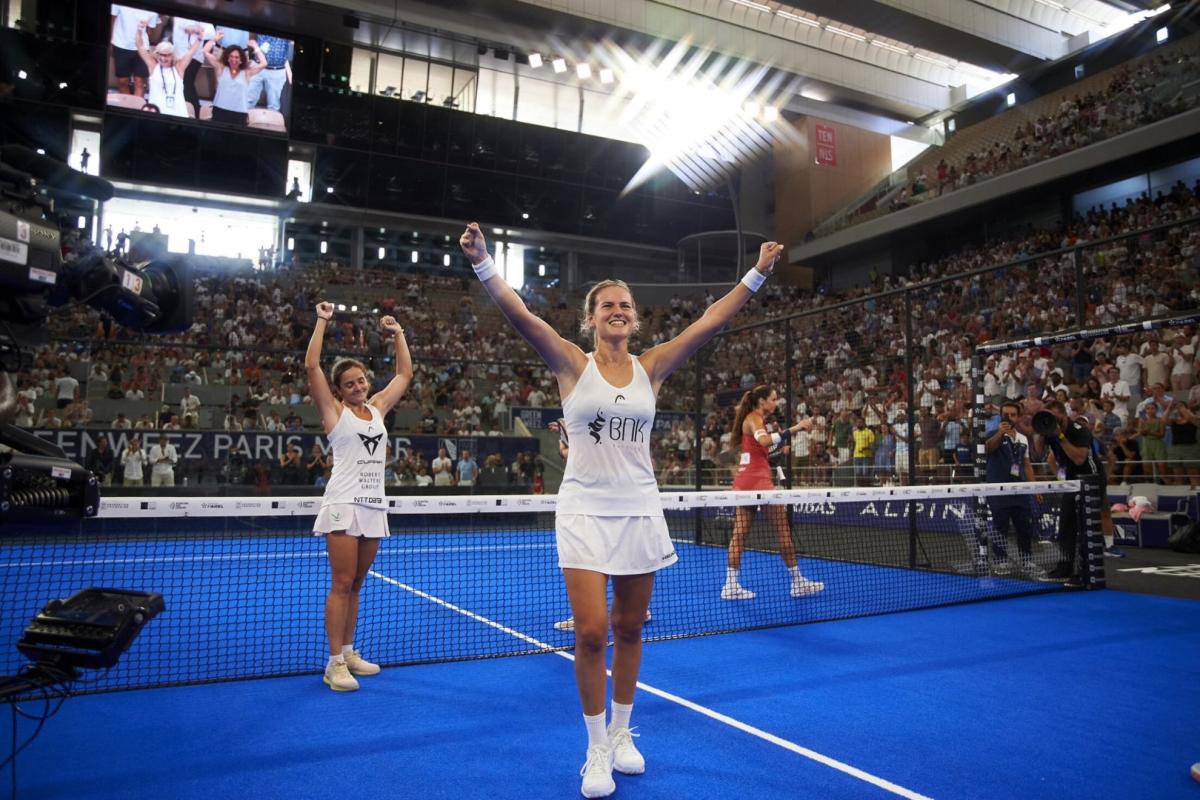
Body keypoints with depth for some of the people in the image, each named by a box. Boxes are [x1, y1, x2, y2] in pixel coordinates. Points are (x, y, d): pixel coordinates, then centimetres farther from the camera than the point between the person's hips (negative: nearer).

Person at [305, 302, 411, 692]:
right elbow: (311, 367, -9)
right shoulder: (334, 409, 0)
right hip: (344, 503, -5)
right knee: (341, 585, -6)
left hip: (374, 505, 6)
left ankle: (349, 652, 21)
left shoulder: (377, 407, 14)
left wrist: (397, 333, 21)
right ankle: (335, 663, -1)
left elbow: (404, 373, 22)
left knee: (356, 585, 12)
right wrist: (322, 322, -5)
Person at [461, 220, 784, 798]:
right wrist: (483, 263, -28)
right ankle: (597, 750, 14)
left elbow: (712, 321, 2)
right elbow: (519, 315, -16)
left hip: (640, 511, 3)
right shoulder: (573, 364, -3)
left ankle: (621, 733, 31)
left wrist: (756, 274, -2)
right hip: (585, 511, -3)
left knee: (628, 630, 12)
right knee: (591, 633, -7)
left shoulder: (651, 367, 5)